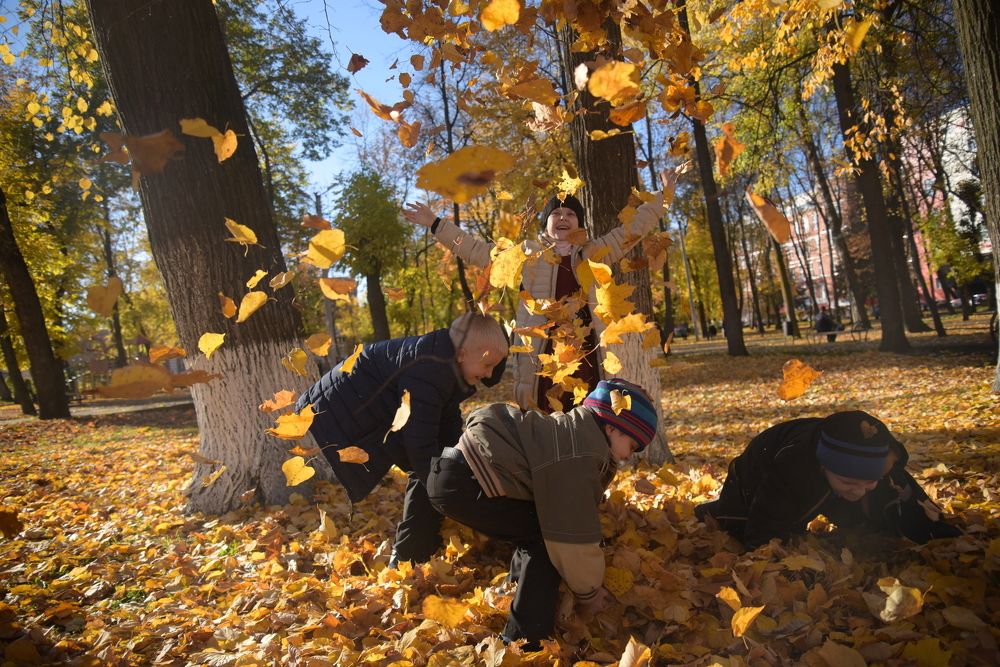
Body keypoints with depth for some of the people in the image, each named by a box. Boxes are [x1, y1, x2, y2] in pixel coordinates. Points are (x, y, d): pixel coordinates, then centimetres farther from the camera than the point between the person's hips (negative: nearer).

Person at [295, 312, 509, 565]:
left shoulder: (446, 362, 3)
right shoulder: (428, 370, -29)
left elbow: (448, 426, 9)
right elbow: (421, 443, -27)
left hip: (370, 411, 10)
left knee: (429, 472, 11)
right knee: (428, 475, -12)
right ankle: (407, 561, -2)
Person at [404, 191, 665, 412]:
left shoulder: (594, 252, 14)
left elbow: (633, 227, 18)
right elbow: (476, 249, 12)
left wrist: (662, 197, 17)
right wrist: (435, 224, 12)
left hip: (586, 352, 2)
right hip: (542, 354, -1)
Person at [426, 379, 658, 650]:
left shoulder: (575, 430, 13)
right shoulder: (578, 457, -18)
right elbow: (572, 536, -14)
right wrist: (588, 593, 3)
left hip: (461, 468, 10)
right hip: (462, 482, -10)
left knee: (542, 528, 16)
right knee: (545, 539, -5)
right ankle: (523, 641, 1)